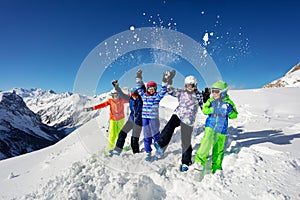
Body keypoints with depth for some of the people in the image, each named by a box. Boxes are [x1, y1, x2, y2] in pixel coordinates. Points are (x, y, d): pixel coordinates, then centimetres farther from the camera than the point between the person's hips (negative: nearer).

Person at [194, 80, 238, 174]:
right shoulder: (210, 100, 1)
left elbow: (234, 116, 1)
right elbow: (204, 110, -7)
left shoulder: (228, 102, -2)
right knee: (207, 140, -29)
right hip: (210, 126, 0)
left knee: (219, 150, 11)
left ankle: (216, 168, 30)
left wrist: (230, 111, -19)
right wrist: (212, 109, -24)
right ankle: (200, 160, -19)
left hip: (221, 129, 1)